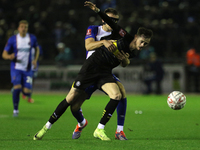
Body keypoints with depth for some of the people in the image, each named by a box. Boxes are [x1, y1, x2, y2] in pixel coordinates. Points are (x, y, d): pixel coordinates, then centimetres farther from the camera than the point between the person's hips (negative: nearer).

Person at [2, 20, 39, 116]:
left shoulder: (32, 38, 0)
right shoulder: (12, 39, -6)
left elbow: (37, 49, 20)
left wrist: (35, 59, 3)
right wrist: (9, 56, -28)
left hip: (27, 69, 2)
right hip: (16, 68, -2)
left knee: (27, 92, -5)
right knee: (17, 88, -22)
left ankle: (25, 91, 36)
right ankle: (15, 110, -3)